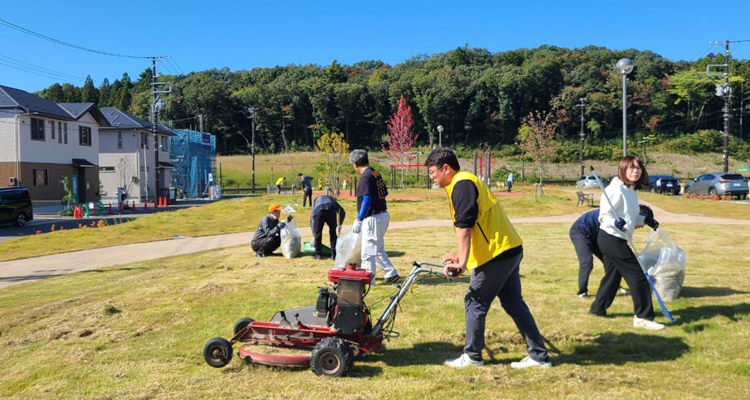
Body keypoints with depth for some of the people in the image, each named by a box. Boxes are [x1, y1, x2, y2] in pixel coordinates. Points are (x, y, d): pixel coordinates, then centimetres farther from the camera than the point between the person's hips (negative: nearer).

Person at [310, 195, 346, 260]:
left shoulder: (316, 200, 41)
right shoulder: (332, 199, 42)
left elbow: (312, 218, 34)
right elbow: (342, 212, 31)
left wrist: (314, 235, 35)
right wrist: (339, 225, 39)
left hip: (318, 212, 0)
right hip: (331, 212, 0)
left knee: (317, 233, 13)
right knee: (333, 233, 15)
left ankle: (318, 254, 16)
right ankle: (334, 255, 14)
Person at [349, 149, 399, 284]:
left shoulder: (365, 176, -17)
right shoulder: (376, 173, 10)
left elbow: (367, 200, -23)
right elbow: (385, 192, 18)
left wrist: (358, 220, -20)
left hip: (373, 218, -10)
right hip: (383, 215, 10)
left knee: (368, 251, 0)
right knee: (377, 249, 21)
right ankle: (391, 273, 25)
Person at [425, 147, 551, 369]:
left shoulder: (461, 185, -12)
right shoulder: (468, 182, 20)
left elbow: (464, 227, -21)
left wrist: (462, 262, -22)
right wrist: (461, 257, 23)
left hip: (497, 255, -10)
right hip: (510, 250, 10)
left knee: (475, 303, 2)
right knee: (513, 303, 14)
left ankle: (472, 356, 15)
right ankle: (539, 355, 18)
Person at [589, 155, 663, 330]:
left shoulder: (632, 190, 12)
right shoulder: (617, 188, -16)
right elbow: (604, 214, -17)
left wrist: (645, 220, 13)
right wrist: (615, 222, -35)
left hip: (616, 240, 10)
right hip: (612, 239, -10)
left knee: (613, 276, 19)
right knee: (638, 276, -6)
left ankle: (597, 309, 32)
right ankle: (643, 317, 2)